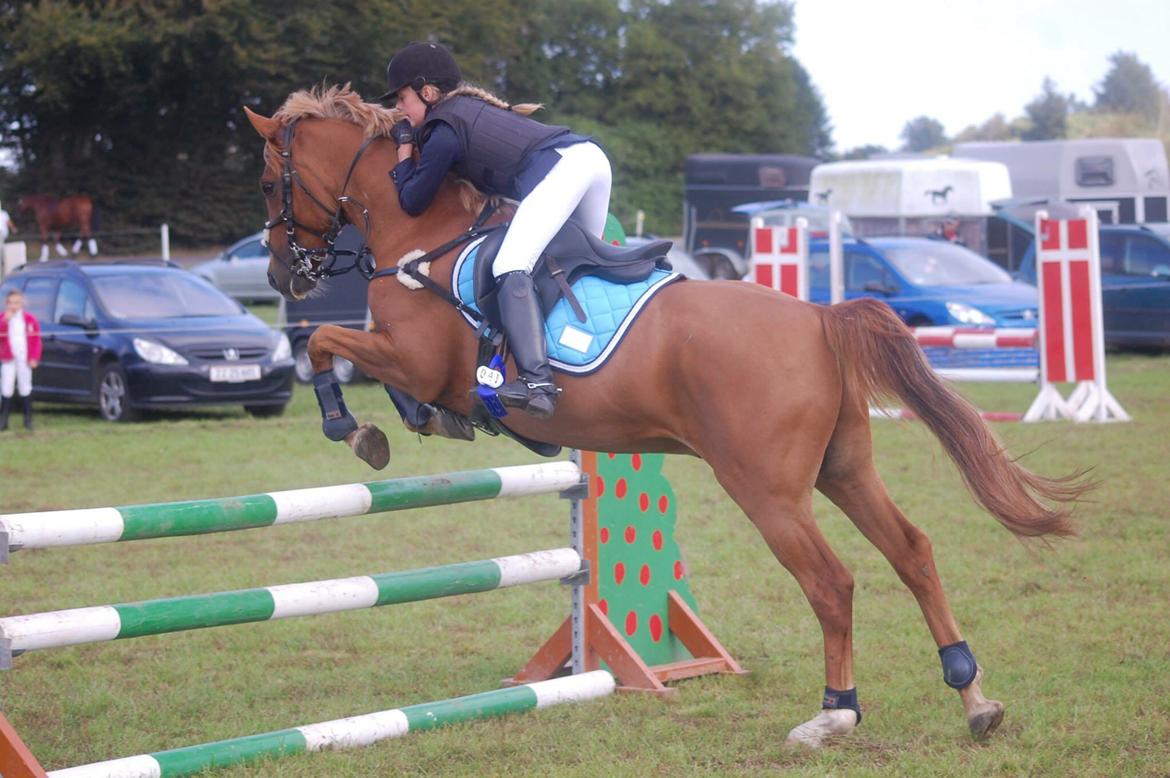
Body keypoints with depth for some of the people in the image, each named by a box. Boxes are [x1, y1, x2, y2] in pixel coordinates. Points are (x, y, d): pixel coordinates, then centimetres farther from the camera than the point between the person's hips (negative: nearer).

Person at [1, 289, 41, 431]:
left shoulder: (30, 319, 2)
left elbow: (36, 340, 2)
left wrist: (34, 358, -6)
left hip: (24, 360, 0)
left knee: (25, 389, 6)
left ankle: (28, 419, 13)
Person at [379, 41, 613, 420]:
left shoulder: (442, 131, 2)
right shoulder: (471, 107, 28)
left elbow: (412, 202, 7)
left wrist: (405, 149, 21)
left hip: (557, 170, -10)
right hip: (591, 152, 10)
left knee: (510, 267, -20)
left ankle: (537, 381, -36)